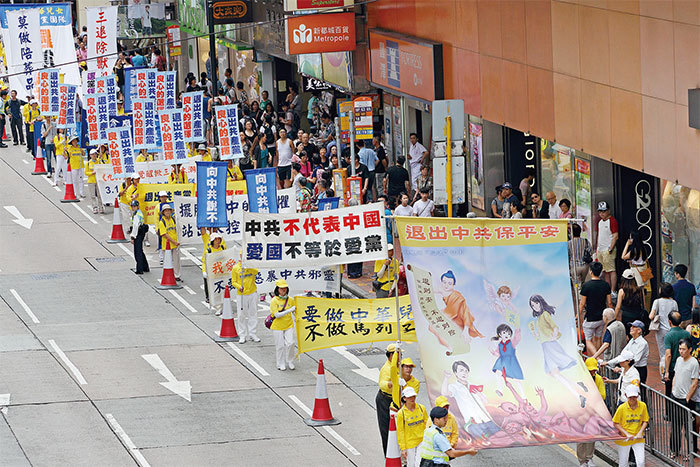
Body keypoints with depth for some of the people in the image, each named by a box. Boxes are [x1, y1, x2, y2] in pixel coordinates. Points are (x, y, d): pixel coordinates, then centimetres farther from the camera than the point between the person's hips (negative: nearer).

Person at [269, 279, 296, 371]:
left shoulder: (290, 300, 1)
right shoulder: (274, 301, -11)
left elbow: (295, 311, 15)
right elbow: (277, 315, -19)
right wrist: (290, 310, -24)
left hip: (289, 325, 2)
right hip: (277, 326, -2)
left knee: (290, 343, -7)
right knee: (280, 345, 3)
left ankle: (290, 362, 11)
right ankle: (281, 364, 18)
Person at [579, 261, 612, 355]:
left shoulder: (586, 286, -17)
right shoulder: (606, 285, -5)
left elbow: (582, 304, -12)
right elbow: (609, 303, 1)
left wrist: (580, 316, 3)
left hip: (590, 318, -5)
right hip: (602, 318, 5)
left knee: (588, 341, 3)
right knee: (598, 339, 19)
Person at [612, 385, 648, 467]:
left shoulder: (643, 406, -5)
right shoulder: (622, 408, -10)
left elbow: (645, 421, 5)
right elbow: (616, 423, -5)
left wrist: (640, 432, -11)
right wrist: (627, 434, -15)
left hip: (638, 439, 1)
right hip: (624, 439, -1)